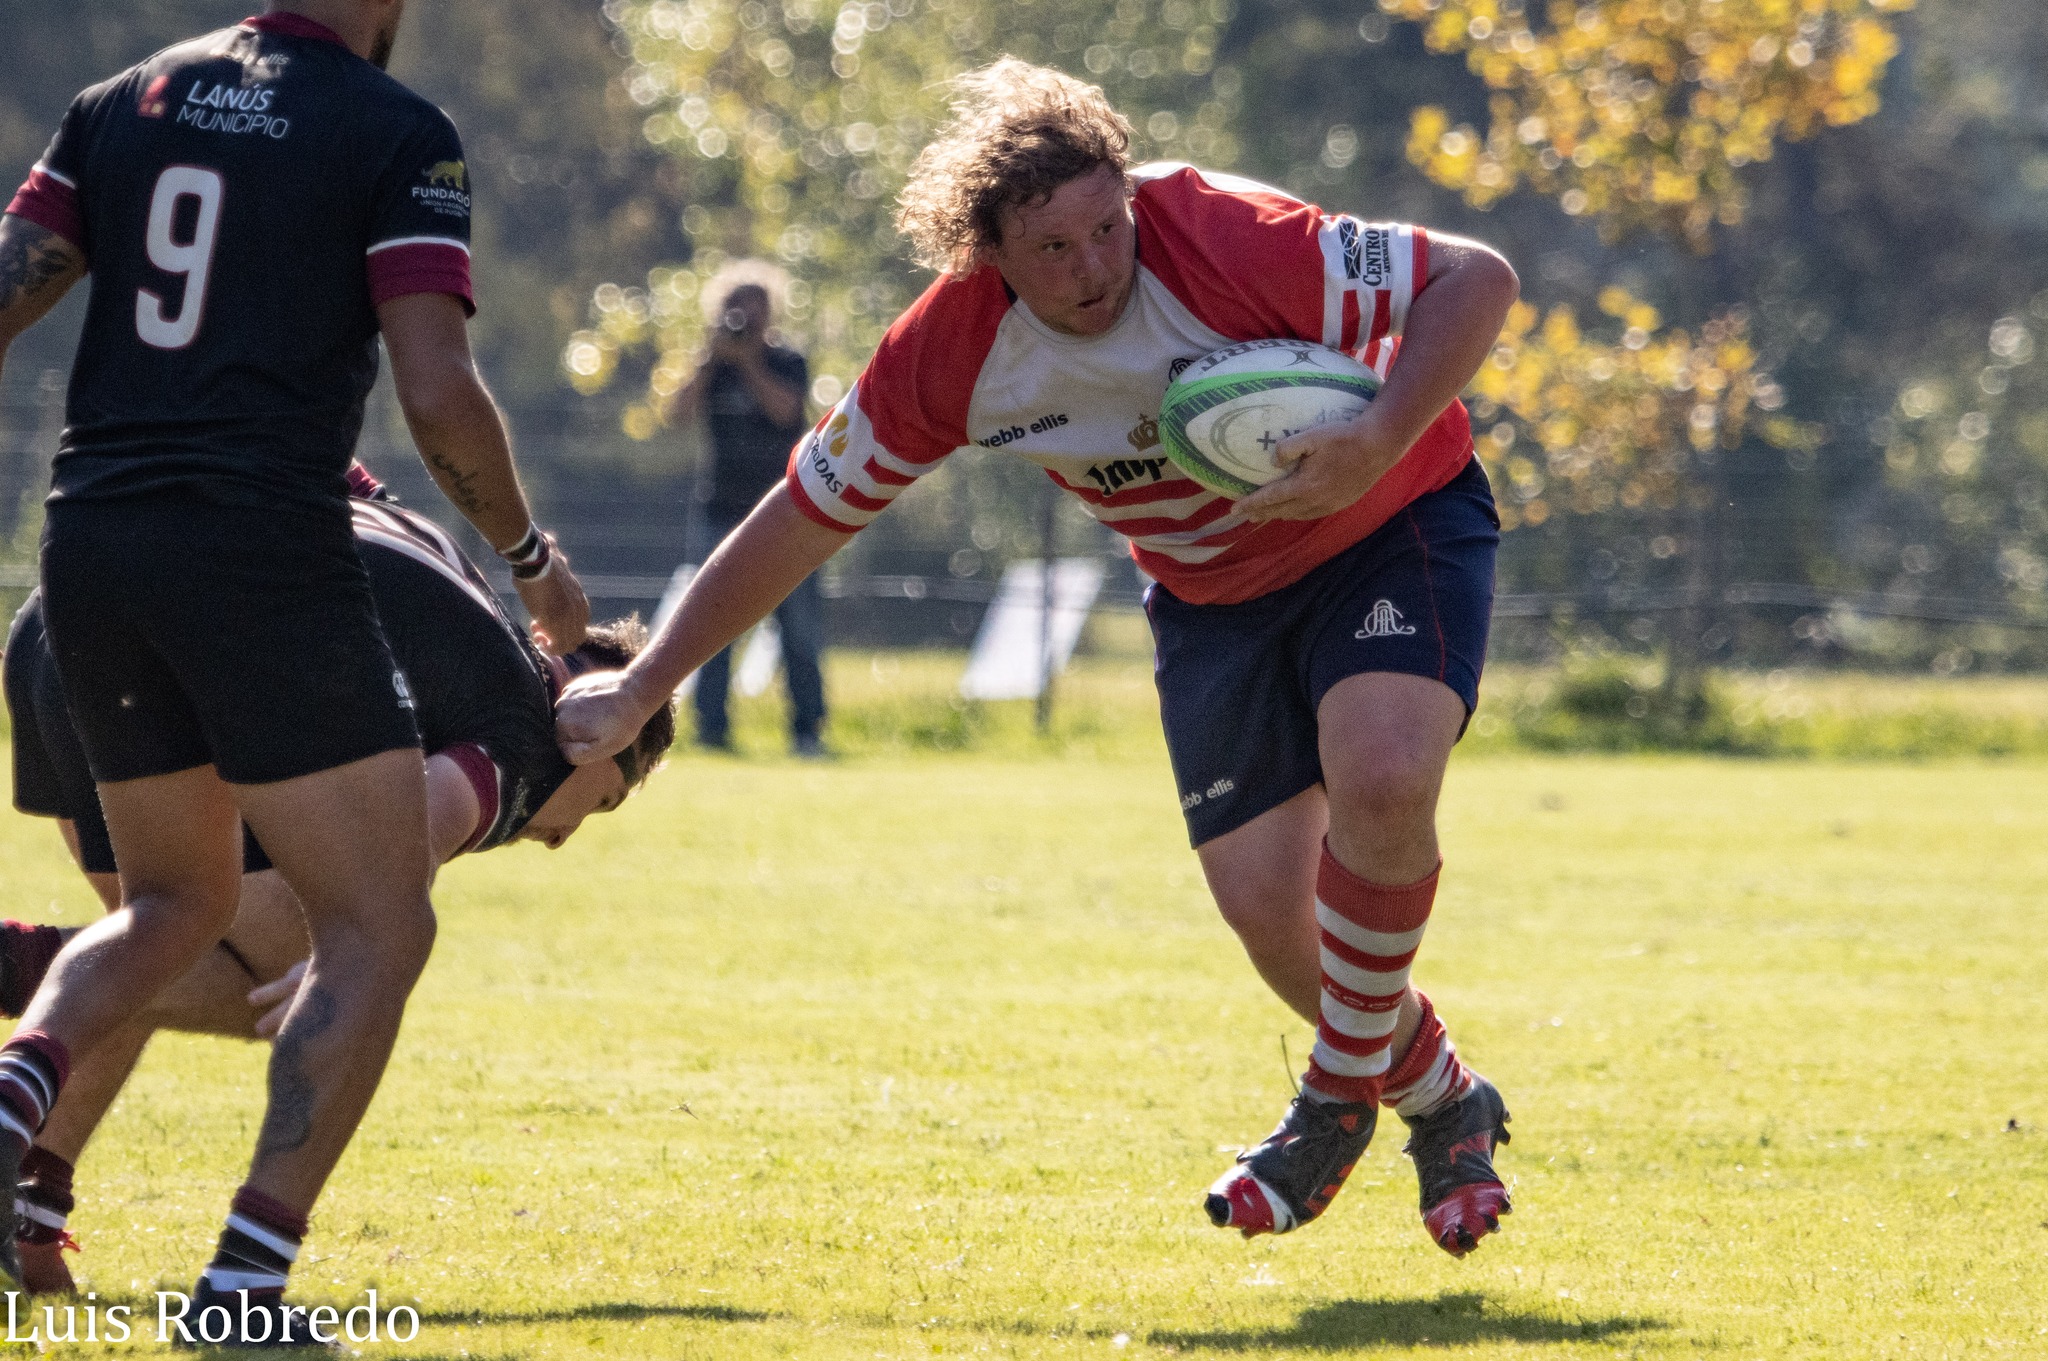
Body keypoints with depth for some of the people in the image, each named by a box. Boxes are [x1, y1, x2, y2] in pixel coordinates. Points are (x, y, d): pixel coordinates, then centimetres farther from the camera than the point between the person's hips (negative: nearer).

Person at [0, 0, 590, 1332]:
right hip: (264, 553, -6)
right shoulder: (399, 134, -3)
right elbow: (438, 396, -10)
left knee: (176, 899, 24)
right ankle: (247, 1282, -7)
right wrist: (535, 559, 5)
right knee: (378, 931, 4)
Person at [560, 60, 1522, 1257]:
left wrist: (1378, 443, -42)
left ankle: (1341, 1096, -6)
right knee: (1261, 900, -10)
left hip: (1391, 524, -4)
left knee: (1382, 783, -31)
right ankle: (1440, 1103, 20)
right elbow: (807, 516, -5)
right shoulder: (951, 353, -18)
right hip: (1216, 597, 4)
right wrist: (642, 688, -2)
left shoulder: (1225, 240, -31)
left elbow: (1479, 281, -28)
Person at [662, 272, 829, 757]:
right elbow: (677, 414, -8)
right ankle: (711, 728, -1)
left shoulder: (787, 366, 3)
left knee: (801, 627, -4)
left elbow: (783, 408, -16)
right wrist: (712, 358, -12)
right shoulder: (712, 371, 8)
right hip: (727, 513, 1)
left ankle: (807, 730, 0)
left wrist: (746, 360, -14)